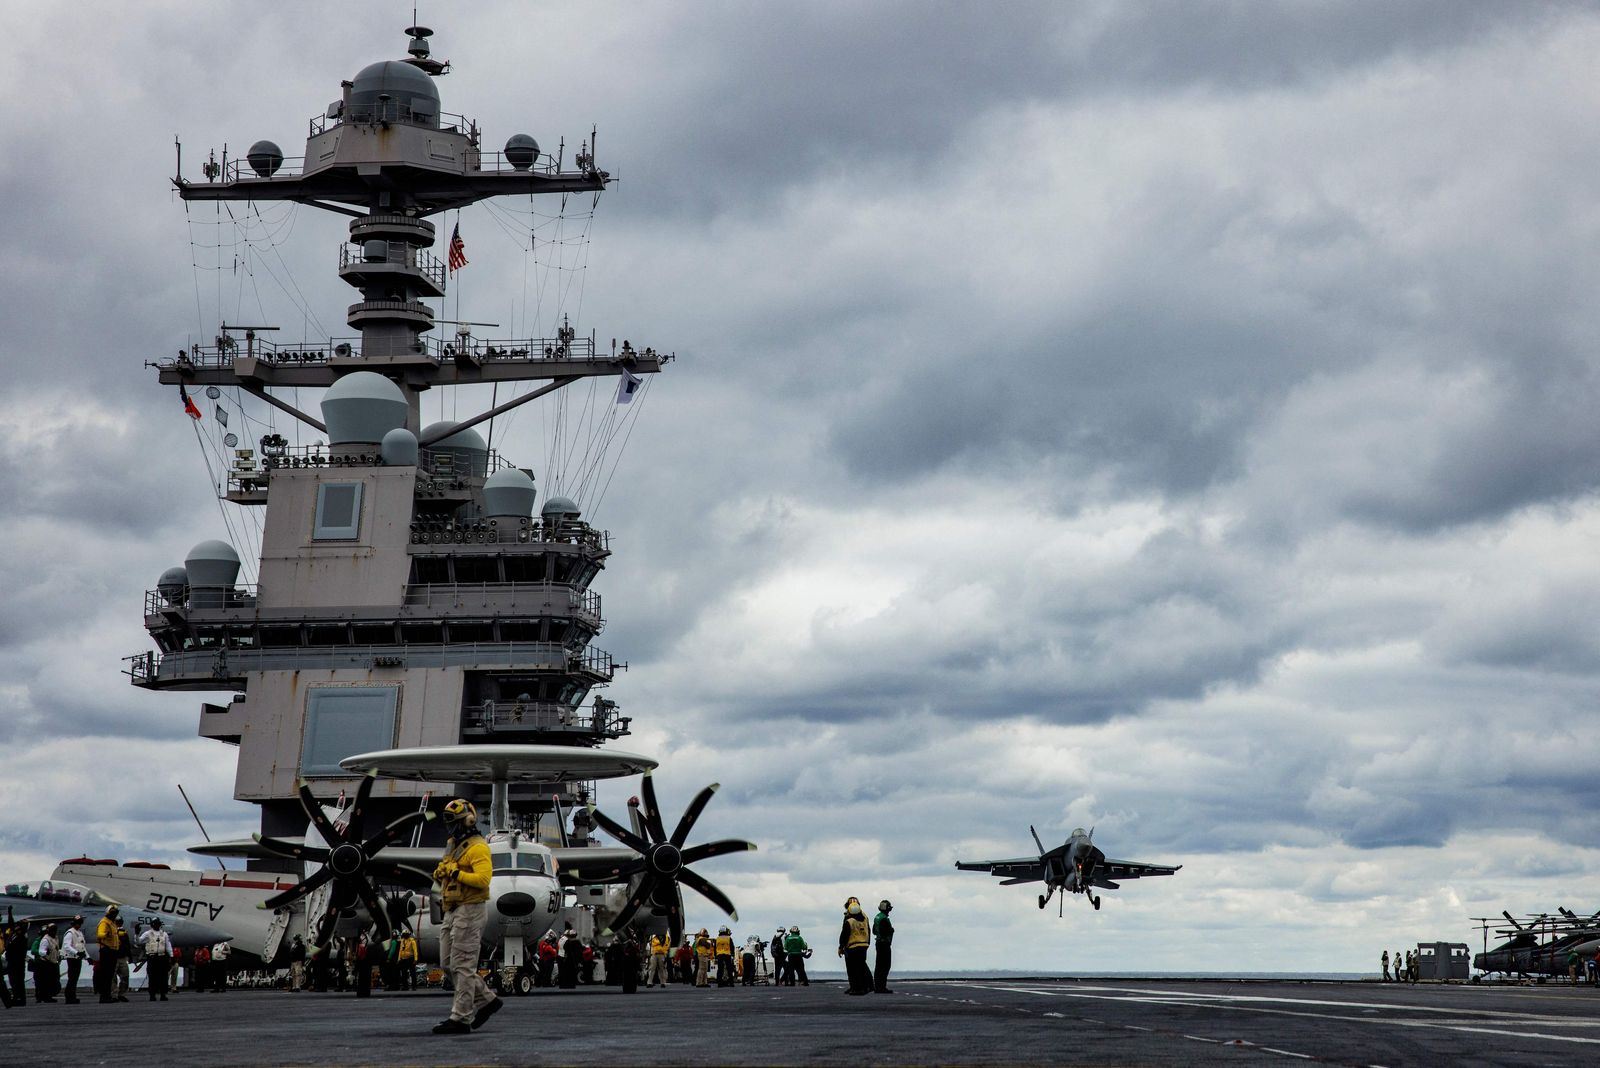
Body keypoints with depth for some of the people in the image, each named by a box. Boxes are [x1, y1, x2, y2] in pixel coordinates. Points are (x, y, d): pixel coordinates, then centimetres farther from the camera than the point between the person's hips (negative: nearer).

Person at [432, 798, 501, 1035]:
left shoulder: (477, 847, -13)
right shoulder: (453, 846, 17)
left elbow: (483, 879, -23)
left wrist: (456, 873, -24)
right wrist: (441, 875, 0)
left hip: (470, 910, -10)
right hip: (453, 911, 10)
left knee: (462, 965, -7)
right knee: (449, 963, 11)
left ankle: (461, 1019, -3)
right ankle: (486, 1000, 20)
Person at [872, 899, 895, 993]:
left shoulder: (877, 917, 12)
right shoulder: (884, 918, -18)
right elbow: (887, 931, -24)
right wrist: (891, 929, -3)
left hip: (878, 942, 10)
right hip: (885, 943, -10)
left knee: (879, 965, 12)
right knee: (885, 965, -8)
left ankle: (877, 987, 14)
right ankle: (882, 987, -10)